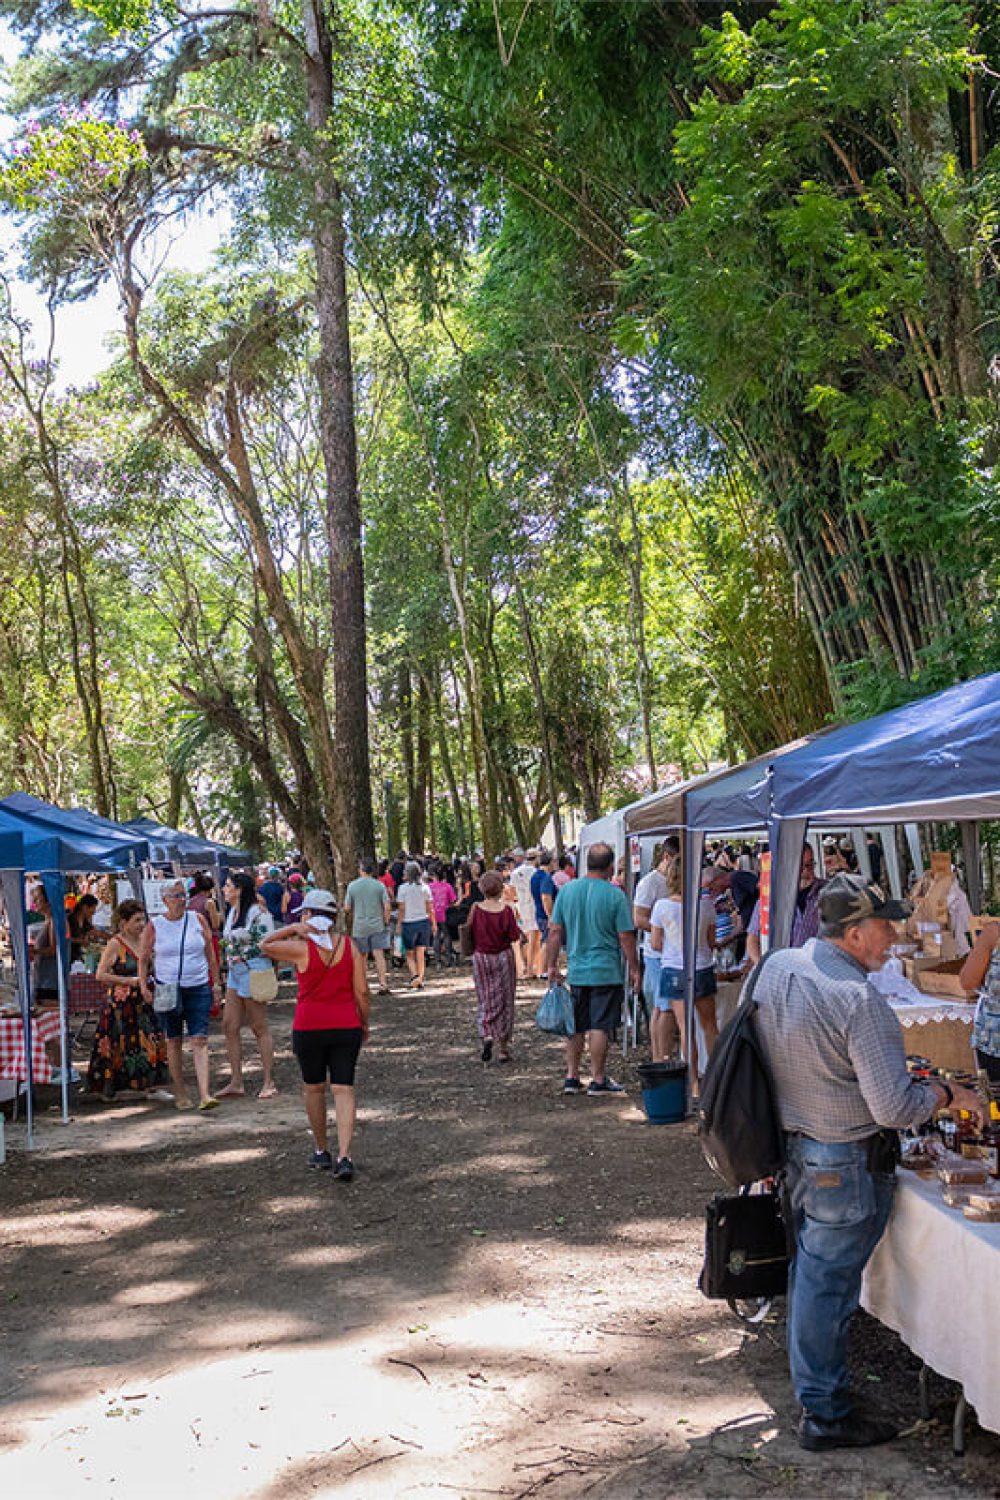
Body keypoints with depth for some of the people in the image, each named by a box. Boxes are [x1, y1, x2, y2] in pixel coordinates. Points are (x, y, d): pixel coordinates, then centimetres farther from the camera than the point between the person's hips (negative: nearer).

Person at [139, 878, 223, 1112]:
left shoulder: (197, 920, 4)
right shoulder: (154, 926, 1)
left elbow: (210, 952, 10)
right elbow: (143, 958, 7)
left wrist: (216, 982, 8)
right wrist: (144, 987, -3)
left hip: (198, 988, 0)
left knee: (199, 1040, -9)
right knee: (173, 1041, 7)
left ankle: (204, 1094, -16)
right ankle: (180, 1093, 17)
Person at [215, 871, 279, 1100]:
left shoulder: (258, 912, -14)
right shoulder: (232, 911, 13)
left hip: (253, 971, -9)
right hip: (234, 972, 9)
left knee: (260, 1028, -1)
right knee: (229, 1026, 6)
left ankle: (269, 1083, 7)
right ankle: (236, 1083, 13)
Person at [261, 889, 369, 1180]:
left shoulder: (301, 948, -11)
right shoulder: (350, 947, -1)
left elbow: (265, 945, 5)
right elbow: (362, 991, 1)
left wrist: (293, 928, -5)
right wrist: (365, 1024, 13)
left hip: (309, 1028, -2)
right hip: (346, 1027, 2)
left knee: (314, 1089, 16)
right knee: (344, 1090, 2)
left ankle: (321, 1151, 26)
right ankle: (344, 1157, -9)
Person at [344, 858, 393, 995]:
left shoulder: (352, 885, -3)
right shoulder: (379, 885, -4)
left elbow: (347, 908, 0)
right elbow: (387, 907, -8)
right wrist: (386, 921, 6)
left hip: (359, 926, 0)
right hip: (377, 925, 0)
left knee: (362, 957, 11)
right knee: (379, 955, -2)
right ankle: (383, 984, -9)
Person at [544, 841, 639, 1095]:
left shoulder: (567, 890, 1)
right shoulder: (615, 895, -10)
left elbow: (555, 931, 4)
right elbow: (626, 936, -9)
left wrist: (552, 965, 11)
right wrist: (634, 969, 1)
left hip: (576, 971, 4)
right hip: (606, 971, -4)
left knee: (576, 1026, 14)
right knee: (599, 1026, 2)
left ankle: (571, 1077, 18)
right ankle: (598, 1080, 7)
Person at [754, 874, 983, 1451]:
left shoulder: (776, 966, -1)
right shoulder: (861, 1002, -27)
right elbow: (895, 1108, -25)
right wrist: (947, 1094, -8)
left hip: (794, 1141, 8)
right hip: (847, 1163, -8)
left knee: (810, 1268, 20)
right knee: (829, 1279, 4)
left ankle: (816, 1383, 37)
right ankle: (825, 1414, 18)